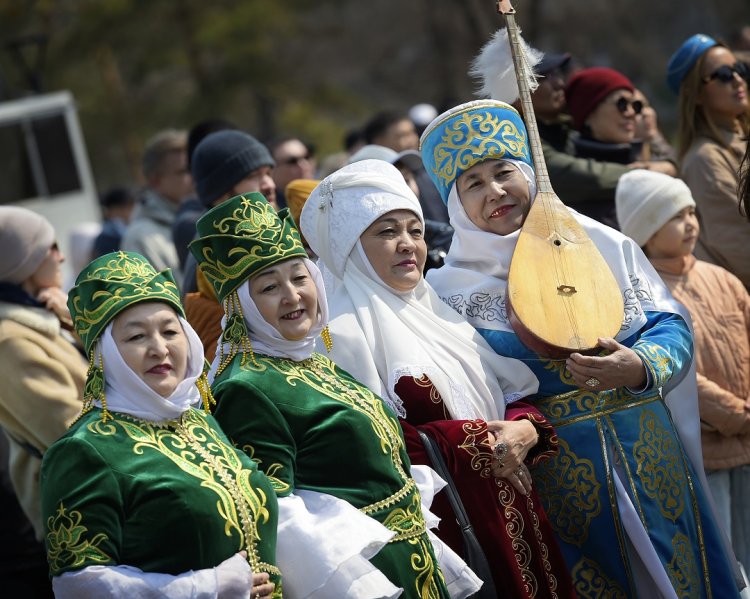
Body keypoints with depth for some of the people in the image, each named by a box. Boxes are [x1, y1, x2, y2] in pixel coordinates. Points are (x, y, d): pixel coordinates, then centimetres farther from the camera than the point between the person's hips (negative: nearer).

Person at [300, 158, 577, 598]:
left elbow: (514, 395, 12)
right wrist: (474, 438, -17)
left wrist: (525, 430, -10)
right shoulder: (348, 333, -10)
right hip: (445, 521, -7)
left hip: (510, 503, 7)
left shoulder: (437, 312, 14)